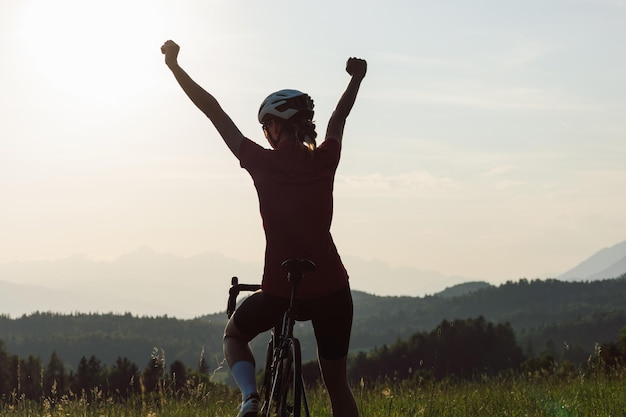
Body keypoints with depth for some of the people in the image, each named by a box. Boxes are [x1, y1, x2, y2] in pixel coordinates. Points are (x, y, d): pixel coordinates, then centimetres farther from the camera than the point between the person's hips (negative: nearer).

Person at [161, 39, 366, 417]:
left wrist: (175, 65, 7)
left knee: (235, 334, 27)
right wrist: (357, 78, 40)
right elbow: (339, 118, 22)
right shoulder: (325, 160, 1)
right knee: (337, 382, 15)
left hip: (281, 291, -3)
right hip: (332, 289, 3)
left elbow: (215, 112, -1)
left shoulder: (263, 162, -8)